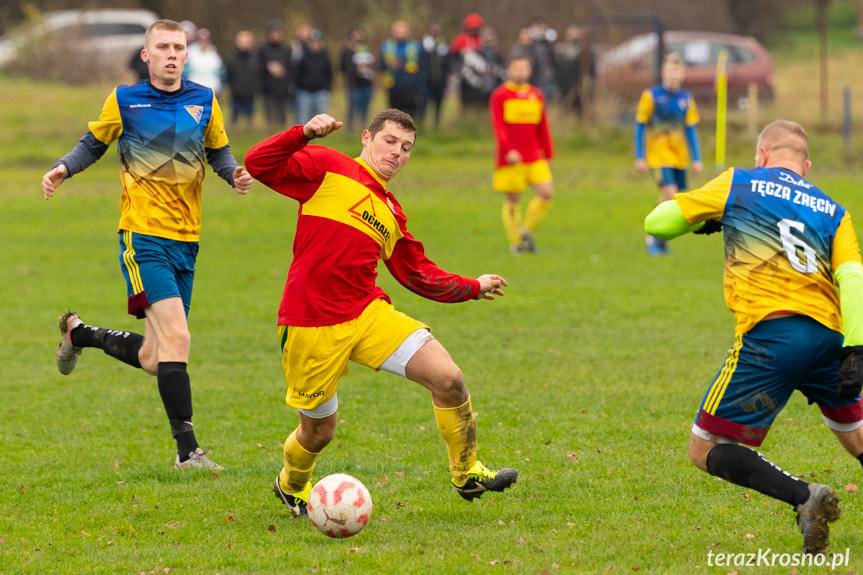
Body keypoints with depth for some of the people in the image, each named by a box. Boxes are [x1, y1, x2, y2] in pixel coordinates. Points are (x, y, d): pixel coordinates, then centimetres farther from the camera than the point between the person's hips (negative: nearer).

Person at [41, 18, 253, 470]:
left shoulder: (204, 101, 7)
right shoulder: (124, 100, -1)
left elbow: (219, 152, 17)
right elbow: (93, 144, 12)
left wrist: (234, 175, -4)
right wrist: (64, 169, -7)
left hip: (186, 240, 5)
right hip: (144, 235, -5)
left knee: (153, 359, 9)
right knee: (176, 339, -20)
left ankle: (78, 333, 37)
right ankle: (187, 450, -16)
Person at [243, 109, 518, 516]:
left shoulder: (392, 215, 17)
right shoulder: (326, 169, 0)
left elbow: (420, 276, 24)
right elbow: (258, 164, -10)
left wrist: (473, 288, 21)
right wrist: (305, 133, -22)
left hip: (368, 314, 5)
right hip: (311, 327, -5)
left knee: (448, 379, -10)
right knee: (319, 429, 6)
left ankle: (467, 474, 9)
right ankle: (291, 486, 41)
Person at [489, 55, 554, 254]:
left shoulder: (536, 95, 13)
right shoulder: (500, 96, -1)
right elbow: (498, 127, -10)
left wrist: (548, 155, 15)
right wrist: (508, 150, -22)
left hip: (535, 158, 4)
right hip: (511, 159, -4)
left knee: (546, 193, -11)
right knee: (513, 200, 1)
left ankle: (526, 230, 8)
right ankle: (515, 242, 13)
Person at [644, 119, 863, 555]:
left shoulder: (737, 184, 12)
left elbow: (657, 223, 15)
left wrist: (703, 220, 35)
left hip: (769, 335, -4)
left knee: (705, 449, 4)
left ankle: (804, 497, -17)